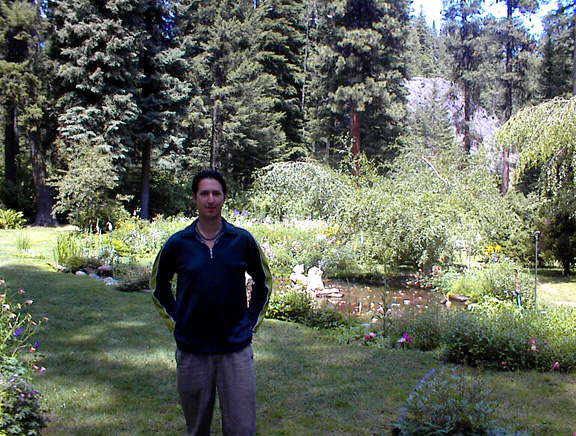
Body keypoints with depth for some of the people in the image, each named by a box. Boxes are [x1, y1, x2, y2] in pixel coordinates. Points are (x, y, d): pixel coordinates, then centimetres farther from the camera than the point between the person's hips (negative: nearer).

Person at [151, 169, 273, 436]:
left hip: (236, 349, 0)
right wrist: (175, 322, 7)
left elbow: (263, 283, 15)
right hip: (191, 351, 1)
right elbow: (159, 286, 16)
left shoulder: (243, 240, -1)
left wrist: (251, 322, 7)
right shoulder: (178, 243, -1)